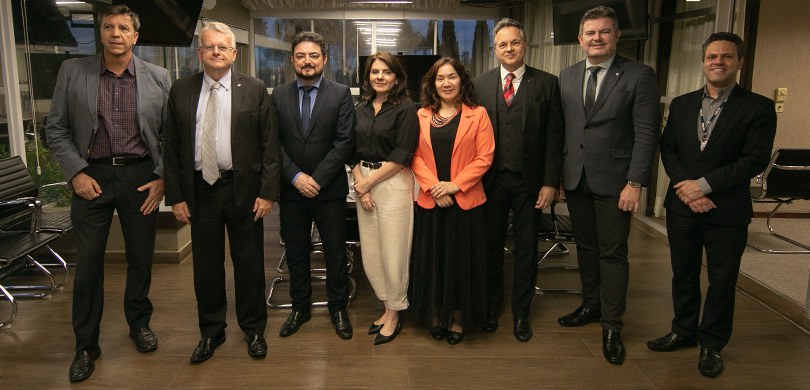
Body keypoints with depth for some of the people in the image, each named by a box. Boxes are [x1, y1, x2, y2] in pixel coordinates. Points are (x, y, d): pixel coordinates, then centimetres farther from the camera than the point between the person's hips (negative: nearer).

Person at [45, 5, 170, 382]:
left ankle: (139, 323, 34)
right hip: (91, 177, 0)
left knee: (141, 258, 11)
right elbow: (56, 128, 3)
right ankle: (86, 344, 20)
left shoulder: (158, 77, 1)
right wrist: (76, 173, -7)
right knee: (88, 263, 5)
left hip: (140, 176, 0)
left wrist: (162, 177, -4)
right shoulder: (72, 71, 0)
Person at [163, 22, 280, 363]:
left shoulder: (254, 89, -2)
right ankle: (211, 331, 30)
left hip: (244, 189, -2)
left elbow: (270, 144, -3)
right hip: (200, 189, 2)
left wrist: (268, 192, -9)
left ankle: (253, 329, 27)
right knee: (206, 264, 12)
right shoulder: (181, 91, 4)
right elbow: (172, 147, 5)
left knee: (249, 263, 9)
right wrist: (175, 196, 0)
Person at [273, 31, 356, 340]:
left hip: (329, 190, -2)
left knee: (335, 253, 7)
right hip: (291, 188, 2)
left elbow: (345, 141, -9)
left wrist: (317, 178, -14)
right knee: (295, 253, 13)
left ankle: (338, 308, 25)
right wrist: (295, 176, -12)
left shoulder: (341, 94, -2)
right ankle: (300, 307, 30)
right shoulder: (279, 96, 5)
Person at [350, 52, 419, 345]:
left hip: (394, 183, -6)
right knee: (370, 252, 9)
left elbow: (402, 156, -12)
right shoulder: (360, 109, 11)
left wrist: (369, 182, -10)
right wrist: (359, 184, -4)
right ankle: (388, 307, 28)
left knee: (393, 252, 0)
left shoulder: (406, 109, -6)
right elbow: (353, 153, 11)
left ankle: (394, 315, 18)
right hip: (364, 184, 6)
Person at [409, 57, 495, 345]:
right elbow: (415, 156, 1)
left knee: (461, 258, 7)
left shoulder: (477, 115, 1)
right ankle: (435, 314, 25)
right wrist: (432, 186, -13)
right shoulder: (422, 116, 8)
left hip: (465, 200, -2)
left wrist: (454, 185, -14)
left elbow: (484, 158, -6)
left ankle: (458, 318, 22)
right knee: (431, 258, 9)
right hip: (430, 201, 2)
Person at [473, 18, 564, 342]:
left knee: (526, 249, 10)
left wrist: (550, 182, -8)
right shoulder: (480, 84, 3)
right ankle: (492, 306, 31)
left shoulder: (547, 84, -1)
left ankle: (521, 312, 25)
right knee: (491, 246, 13)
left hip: (529, 181, -1)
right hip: (491, 179, 1)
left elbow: (554, 136, -3)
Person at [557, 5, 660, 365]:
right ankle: (591, 305, 32)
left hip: (613, 181, -4)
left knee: (613, 253, 2)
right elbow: (561, 129, 9)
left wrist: (635, 183, -15)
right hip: (575, 178, 4)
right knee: (585, 247, 15)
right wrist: (556, 175, 5)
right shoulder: (566, 77, 8)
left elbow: (646, 133, -9)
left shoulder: (639, 76, -6)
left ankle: (611, 326, 13)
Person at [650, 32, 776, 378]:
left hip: (727, 210, -3)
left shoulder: (758, 107, -5)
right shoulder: (681, 104, 8)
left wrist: (705, 185, -17)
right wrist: (687, 189, -11)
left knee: (722, 280, 7)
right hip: (682, 207, 4)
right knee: (683, 274, 14)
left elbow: (755, 159, -12)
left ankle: (712, 344, 23)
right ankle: (683, 331, 31)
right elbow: (668, 150, 4)